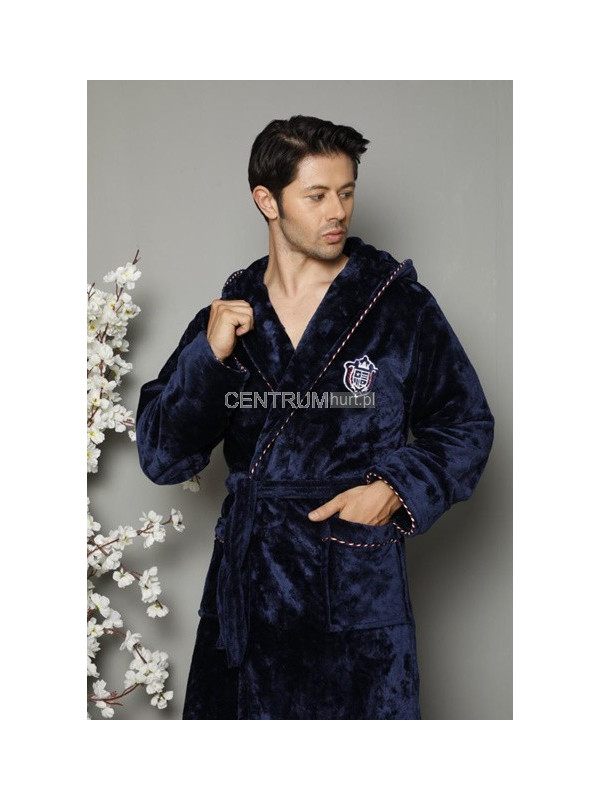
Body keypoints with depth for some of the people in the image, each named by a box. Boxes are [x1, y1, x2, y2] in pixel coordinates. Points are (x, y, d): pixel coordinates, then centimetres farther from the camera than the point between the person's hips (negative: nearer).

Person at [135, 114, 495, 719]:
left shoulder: (402, 309, -1)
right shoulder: (228, 314, 6)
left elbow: (467, 428, 6)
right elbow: (160, 458, 3)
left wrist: (397, 489, -11)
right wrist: (208, 356, -11)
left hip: (358, 597, -2)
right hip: (244, 588, 3)